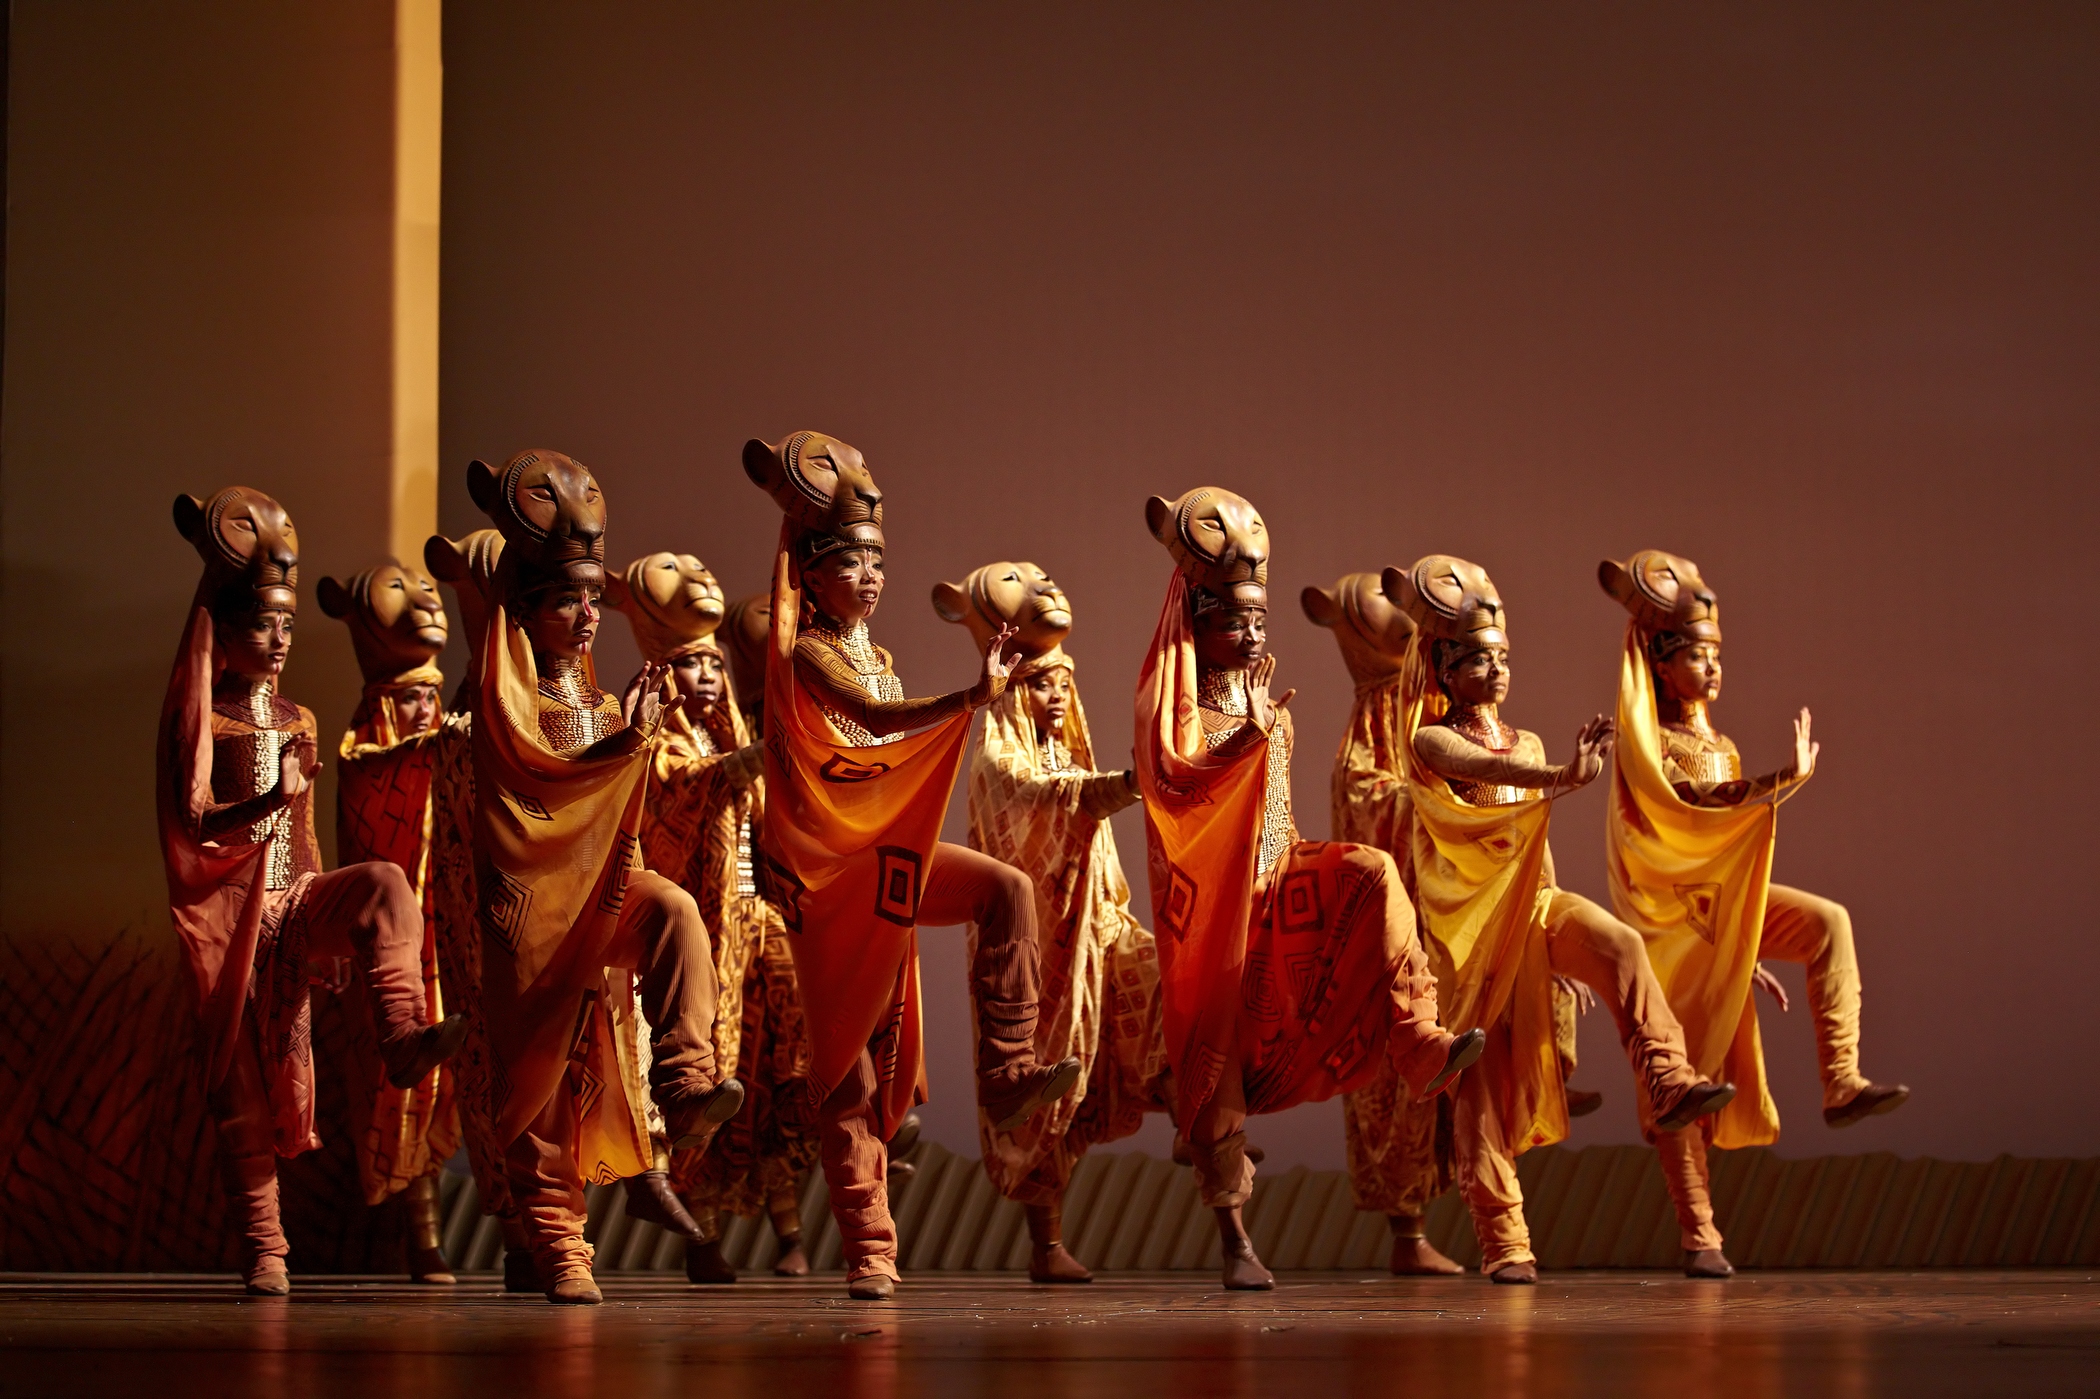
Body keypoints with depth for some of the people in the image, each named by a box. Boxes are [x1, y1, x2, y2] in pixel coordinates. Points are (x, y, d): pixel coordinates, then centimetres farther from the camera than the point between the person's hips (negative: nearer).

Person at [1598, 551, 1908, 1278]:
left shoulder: (1721, 747, 15)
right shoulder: (1645, 741, -6)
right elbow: (1684, 811, -22)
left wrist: (1750, 956, 20)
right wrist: (1777, 784, -32)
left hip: (1725, 904, 6)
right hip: (1670, 914, -6)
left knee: (1829, 923, -19)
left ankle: (1841, 1083, -21)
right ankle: (1698, 1236, 0)